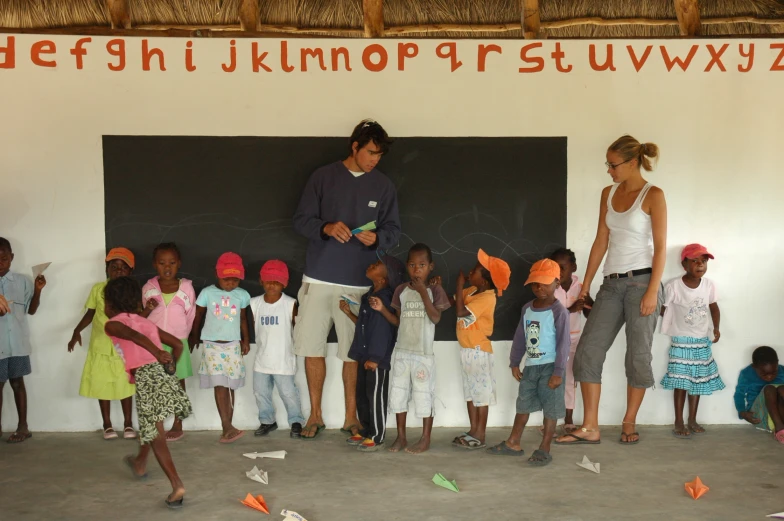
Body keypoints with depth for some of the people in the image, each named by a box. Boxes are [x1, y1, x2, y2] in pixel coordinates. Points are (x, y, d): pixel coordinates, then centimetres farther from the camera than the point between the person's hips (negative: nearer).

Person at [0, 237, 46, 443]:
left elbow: (31, 310, 7)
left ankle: (23, 426, 15)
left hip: (17, 342, 0)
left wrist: (37, 290, -7)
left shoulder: (22, 281, 1)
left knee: (17, 382, 8)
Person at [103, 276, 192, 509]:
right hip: (163, 373, 7)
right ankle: (140, 463, 51)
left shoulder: (112, 324, 7)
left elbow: (135, 336, -16)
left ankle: (177, 485, -8)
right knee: (150, 424, 30)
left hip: (146, 376, -7)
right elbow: (178, 344, 22)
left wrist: (158, 354, -27)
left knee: (155, 435, -1)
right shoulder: (147, 322, 25)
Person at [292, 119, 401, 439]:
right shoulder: (323, 177, 2)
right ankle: (315, 414, 19)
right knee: (312, 347, 4)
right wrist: (326, 228, -19)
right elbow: (301, 220, 1)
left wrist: (377, 238, -15)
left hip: (358, 282, 0)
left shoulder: (383, 186, 6)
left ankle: (351, 415, 19)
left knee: (353, 351, 4)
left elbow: (393, 230, 7)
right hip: (319, 278, 0)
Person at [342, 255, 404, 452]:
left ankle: (377, 436, 11)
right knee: (361, 395, 16)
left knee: (375, 396, 0)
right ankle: (366, 431, 29)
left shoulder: (384, 299, -18)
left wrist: (375, 358, -21)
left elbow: (384, 329, -21)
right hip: (364, 355, 9)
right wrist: (349, 313, 13)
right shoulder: (369, 296, 11)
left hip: (377, 357, -9)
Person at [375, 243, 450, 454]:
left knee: (424, 395, 2)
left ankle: (425, 439, 14)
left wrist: (423, 292, -21)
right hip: (401, 351, 4)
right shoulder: (401, 290, 5)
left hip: (423, 353, -4)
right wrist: (382, 309, -6)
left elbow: (436, 318, -17)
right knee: (398, 394, 10)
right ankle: (401, 437, 22)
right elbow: (398, 321, 10)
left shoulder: (435, 290, -5)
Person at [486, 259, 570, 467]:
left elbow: (563, 343, -15)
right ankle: (513, 443, 26)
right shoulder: (527, 309, 8)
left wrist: (558, 371, -18)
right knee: (523, 405, 15)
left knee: (550, 409, 2)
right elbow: (520, 338, 13)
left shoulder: (558, 311, -13)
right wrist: (514, 362, 11)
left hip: (550, 367, -7)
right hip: (530, 365, 7)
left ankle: (544, 449, 11)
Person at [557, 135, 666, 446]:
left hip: (641, 281, -6)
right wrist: (586, 284, 11)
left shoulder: (653, 195, -5)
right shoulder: (608, 193, 11)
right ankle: (590, 428, 4)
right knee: (587, 351, -2)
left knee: (638, 355, 3)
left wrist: (653, 291, -16)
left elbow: (660, 247, -9)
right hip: (612, 283, 6)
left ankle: (629, 423, 19)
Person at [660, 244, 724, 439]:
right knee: (681, 382, -3)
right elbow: (662, 308, -7)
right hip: (682, 341, -4)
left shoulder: (709, 285, -5)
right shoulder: (673, 286, -18)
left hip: (703, 341, 4)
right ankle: (679, 423, 7)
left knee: (698, 381, 10)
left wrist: (716, 327, -2)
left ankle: (692, 420, 23)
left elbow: (713, 306, 9)